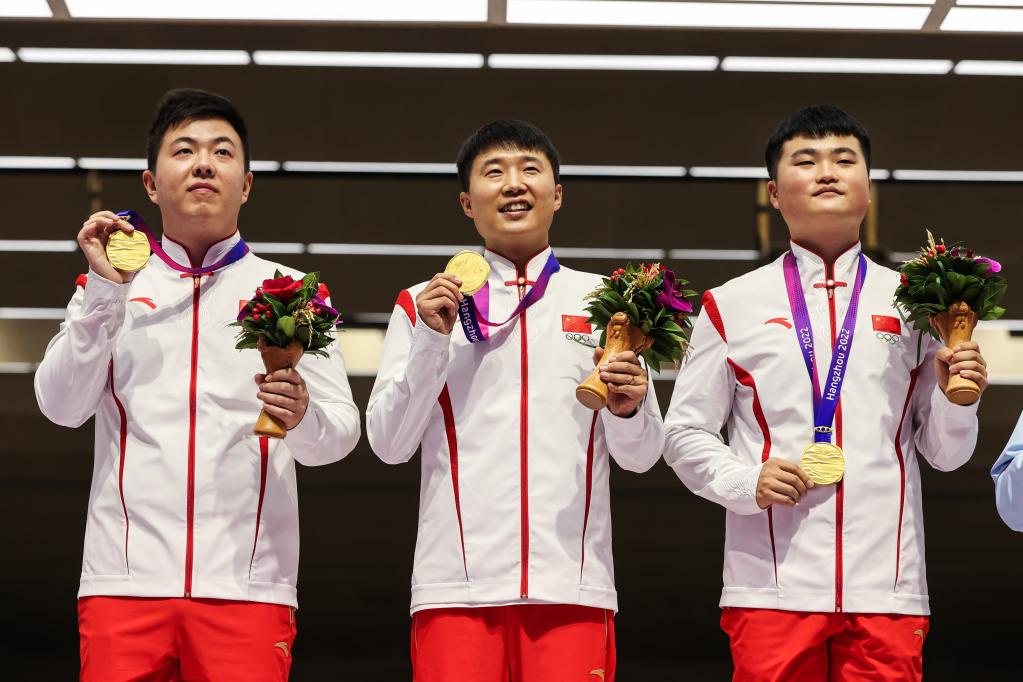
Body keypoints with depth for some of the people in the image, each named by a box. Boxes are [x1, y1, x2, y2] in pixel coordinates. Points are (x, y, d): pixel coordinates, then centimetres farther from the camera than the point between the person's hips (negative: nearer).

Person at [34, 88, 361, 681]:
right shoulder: (107, 288, 16)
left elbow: (342, 433, 4)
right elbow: (62, 406, 2)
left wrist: (302, 417, -18)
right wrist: (105, 292, -7)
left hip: (248, 583, 0)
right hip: (124, 580, 1)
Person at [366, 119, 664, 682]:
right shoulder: (424, 304, 11)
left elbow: (640, 456, 12)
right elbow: (388, 444, 5)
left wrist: (627, 407, -9)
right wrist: (432, 339, -6)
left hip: (571, 586, 1)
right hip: (458, 586, 0)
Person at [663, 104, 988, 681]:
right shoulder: (732, 306, 9)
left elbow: (944, 453, 14)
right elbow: (686, 436, 9)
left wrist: (955, 396, -6)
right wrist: (746, 483, -9)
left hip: (887, 589, 1)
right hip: (772, 589, -1)